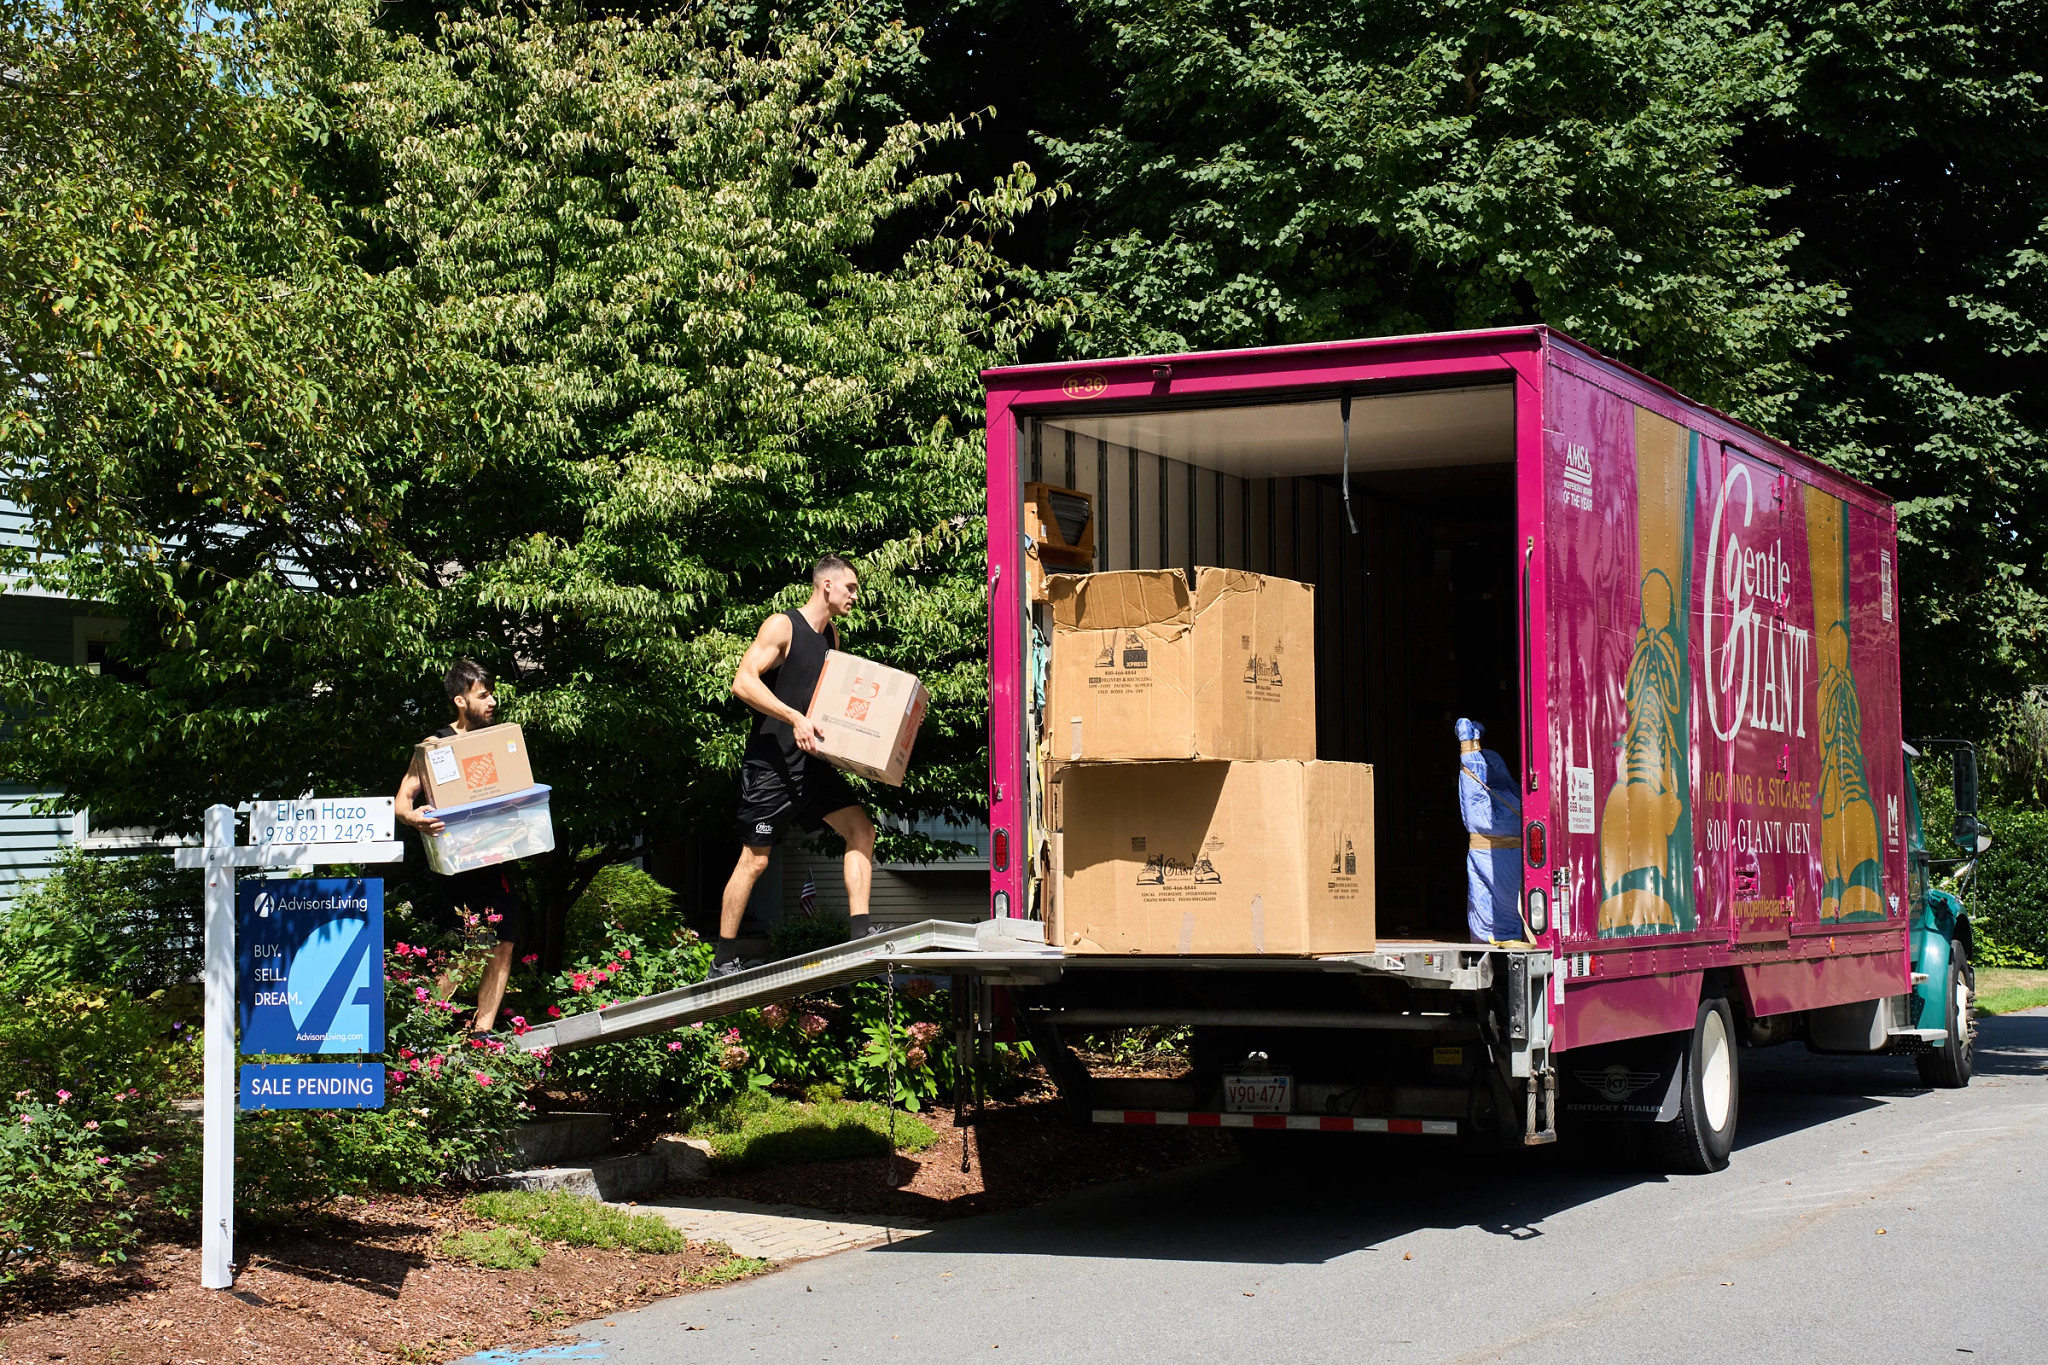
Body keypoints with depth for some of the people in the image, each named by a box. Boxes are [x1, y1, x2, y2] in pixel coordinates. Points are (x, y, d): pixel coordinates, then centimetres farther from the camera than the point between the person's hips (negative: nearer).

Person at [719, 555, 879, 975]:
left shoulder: (832, 635, 14)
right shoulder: (781, 626, -10)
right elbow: (743, 682, -21)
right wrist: (795, 718, -30)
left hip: (812, 761, 7)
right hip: (770, 763, -7)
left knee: (861, 829, -6)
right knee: (754, 860, -3)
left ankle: (860, 936, -7)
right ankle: (723, 963, 7)